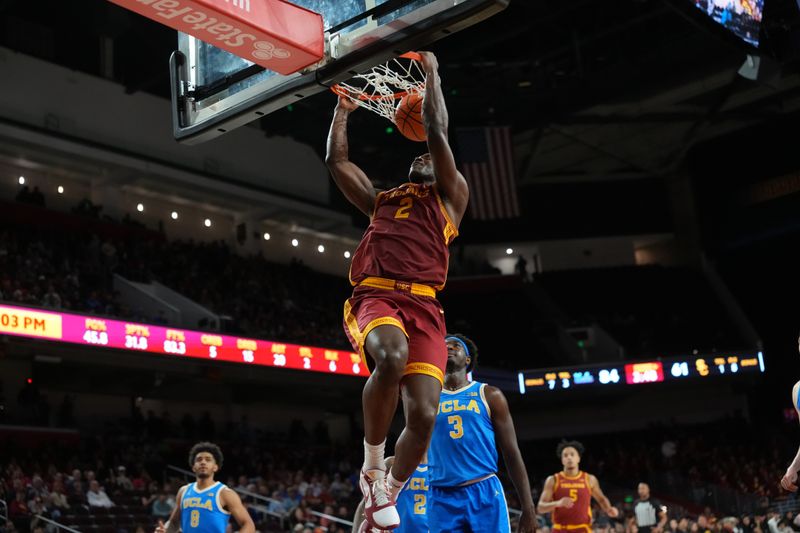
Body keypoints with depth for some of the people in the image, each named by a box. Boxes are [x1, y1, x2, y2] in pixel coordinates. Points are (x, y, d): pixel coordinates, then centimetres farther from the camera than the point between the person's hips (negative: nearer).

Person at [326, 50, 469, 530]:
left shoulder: (451, 196, 22)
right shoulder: (381, 200, 31)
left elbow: (438, 133, 14)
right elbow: (336, 160, 30)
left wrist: (432, 73, 19)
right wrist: (344, 108, 38)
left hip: (422, 304, 0)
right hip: (373, 298, 1)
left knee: (424, 416, -15)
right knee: (393, 356, -35)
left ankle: (390, 490, 13)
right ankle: (372, 465, -14)